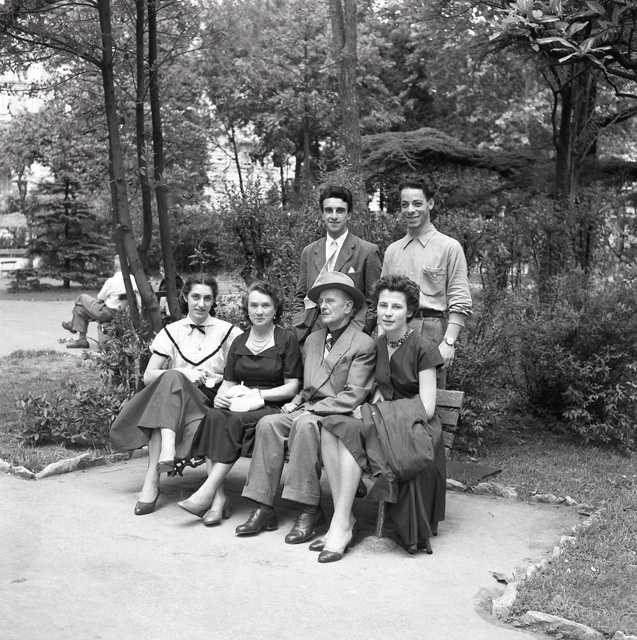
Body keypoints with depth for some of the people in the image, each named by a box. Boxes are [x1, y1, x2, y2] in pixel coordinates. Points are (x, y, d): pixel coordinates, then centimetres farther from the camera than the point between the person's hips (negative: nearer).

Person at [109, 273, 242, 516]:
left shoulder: (229, 332, 10)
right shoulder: (171, 332, 14)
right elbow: (148, 376, 5)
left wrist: (217, 379, -8)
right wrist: (182, 374, -10)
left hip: (210, 402, -2)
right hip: (172, 401, 2)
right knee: (171, 377, -32)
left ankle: (153, 477, -39)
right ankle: (167, 445, -48)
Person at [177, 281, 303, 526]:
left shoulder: (286, 340, 3)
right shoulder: (239, 342, 18)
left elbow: (292, 387, -2)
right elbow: (229, 382, 16)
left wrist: (256, 394, -11)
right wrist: (222, 395, -7)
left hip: (274, 407, -4)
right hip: (242, 405, 4)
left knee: (236, 420, -34)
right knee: (214, 416, -28)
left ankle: (207, 491, -31)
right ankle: (218, 499, -32)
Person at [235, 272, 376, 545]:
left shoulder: (363, 344, -4)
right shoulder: (313, 339, 20)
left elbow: (352, 397, -12)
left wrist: (312, 409, -15)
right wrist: (297, 402, 4)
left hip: (338, 415, -6)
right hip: (309, 411, 7)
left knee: (305, 424, -34)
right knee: (268, 423, -19)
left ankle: (309, 510, -27)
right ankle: (264, 509, -20)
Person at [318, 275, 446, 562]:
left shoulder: (423, 349, -9)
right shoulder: (379, 344, 12)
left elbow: (426, 409, -12)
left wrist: (379, 415, -14)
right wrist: (369, 409, -5)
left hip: (415, 431, -6)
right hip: (385, 421, 6)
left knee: (350, 430, -30)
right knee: (329, 428, -22)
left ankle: (342, 526, -25)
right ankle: (344, 518, -22)